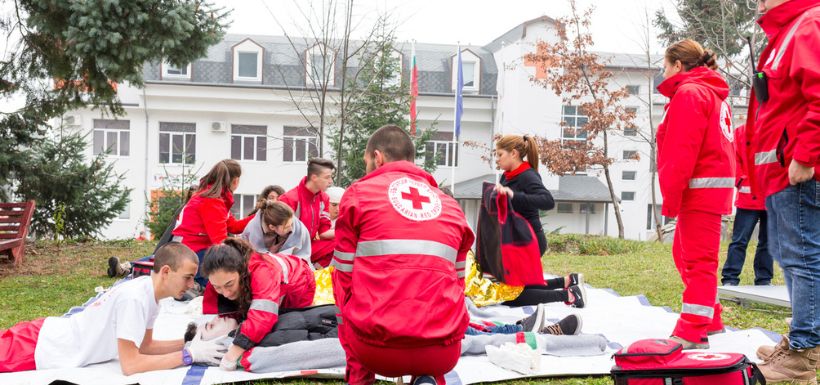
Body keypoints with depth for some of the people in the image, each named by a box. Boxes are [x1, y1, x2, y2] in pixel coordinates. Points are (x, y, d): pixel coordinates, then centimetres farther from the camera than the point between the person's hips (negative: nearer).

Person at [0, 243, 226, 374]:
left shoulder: (149, 290, -2)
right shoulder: (134, 298, -30)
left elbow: (144, 346, 8)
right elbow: (130, 365, -30)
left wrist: (189, 342, -6)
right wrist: (190, 354, -28)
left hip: (49, 335, 9)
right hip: (38, 348, -9)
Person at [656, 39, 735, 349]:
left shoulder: (688, 93, -11)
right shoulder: (713, 94, 20)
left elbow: (682, 151, -19)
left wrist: (670, 196, -17)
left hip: (699, 188, -10)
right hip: (713, 186, 10)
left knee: (698, 259, -8)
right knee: (685, 253, 18)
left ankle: (692, 333, -6)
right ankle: (709, 319, 27)